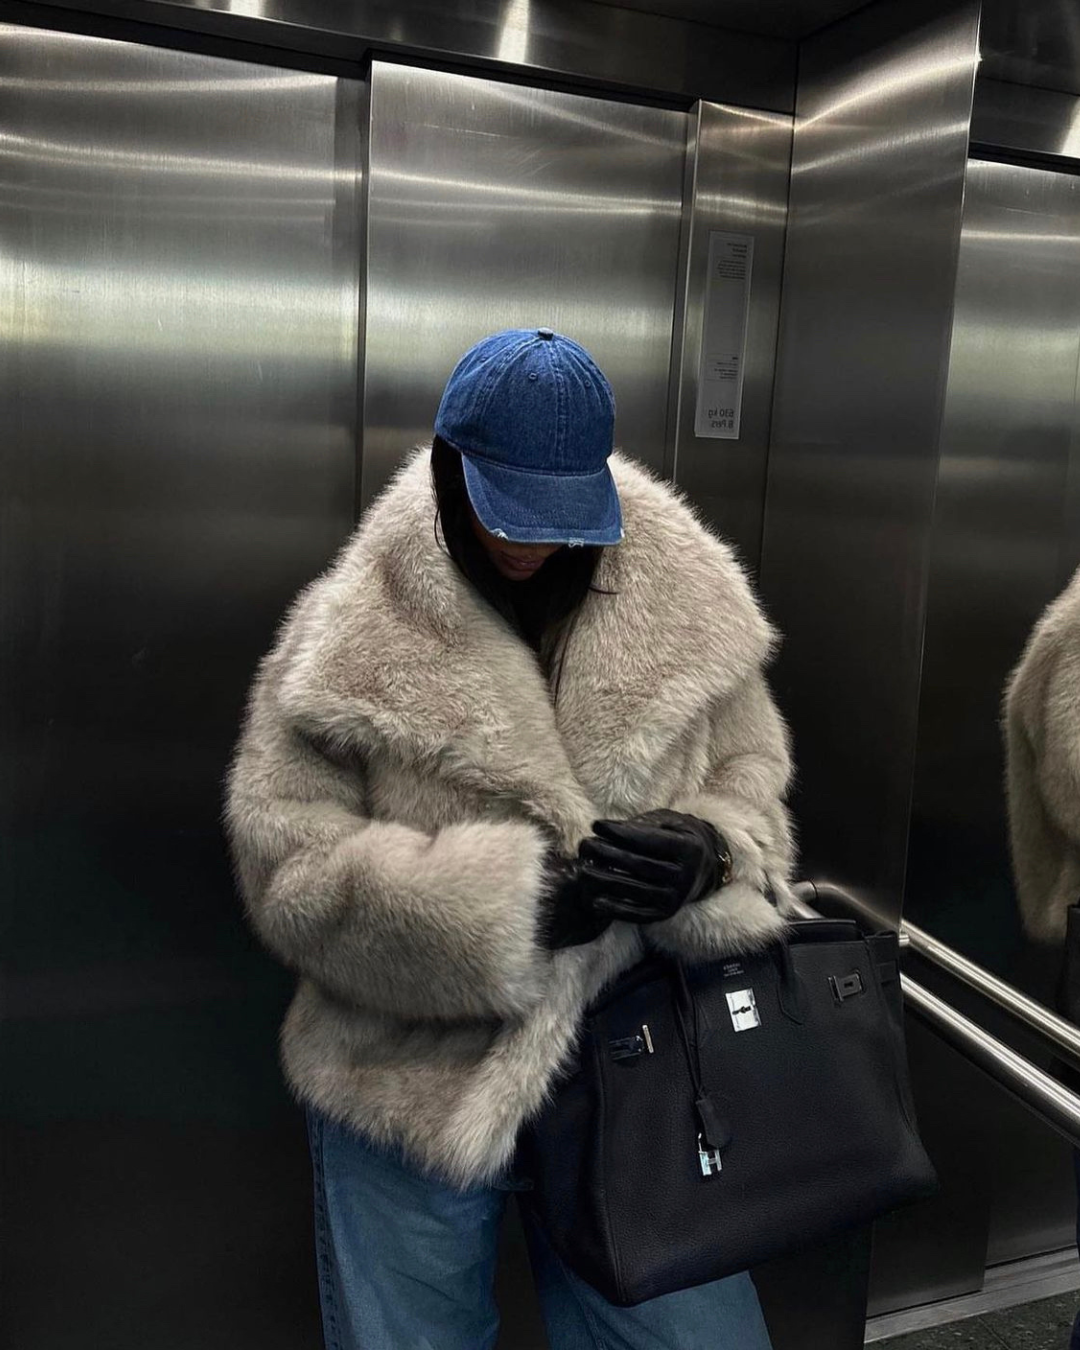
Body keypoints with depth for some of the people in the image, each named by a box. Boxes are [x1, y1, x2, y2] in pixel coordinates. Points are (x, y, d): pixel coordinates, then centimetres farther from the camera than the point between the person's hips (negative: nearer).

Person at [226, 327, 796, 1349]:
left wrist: (708, 854, -20)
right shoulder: (348, 641, -13)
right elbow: (287, 872, -14)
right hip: (411, 1085, -1)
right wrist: (509, 896, -25)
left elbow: (751, 774, 4)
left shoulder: (685, 611, -5)